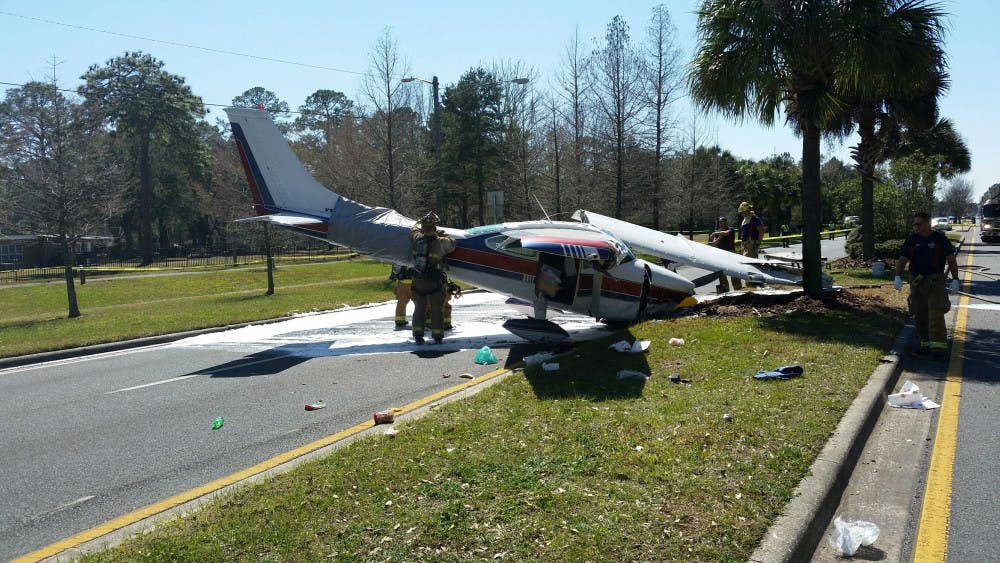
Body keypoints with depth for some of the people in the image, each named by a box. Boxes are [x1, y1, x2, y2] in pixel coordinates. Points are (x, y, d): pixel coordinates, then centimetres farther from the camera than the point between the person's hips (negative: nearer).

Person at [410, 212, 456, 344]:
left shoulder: (417, 239, -5)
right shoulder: (439, 242, -17)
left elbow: (415, 230, 17)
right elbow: (452, 243, 2)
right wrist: (441, 234, 11)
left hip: (418, 281, 4)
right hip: (434, 282, -4)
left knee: (419, 308, 15)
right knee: (437, 309, 8)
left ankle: (418, 335, 17)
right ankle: (437, 336, 12)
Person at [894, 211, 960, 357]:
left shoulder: (940, 238, 2)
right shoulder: (911, 240, 8)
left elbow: (951, 260, 2)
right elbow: (902, 260, 5)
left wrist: (955, 280, -6)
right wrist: (898, 277, -11)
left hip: (935, 281, -3)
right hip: (916, 282, 3)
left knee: (936, 314, -13)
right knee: (920, 315, 5)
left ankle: (939, 346, -13)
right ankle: (926, 344, 16)